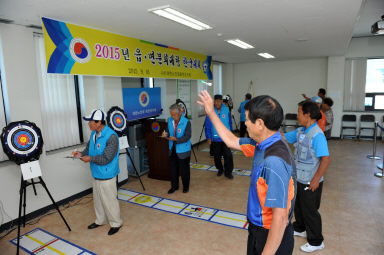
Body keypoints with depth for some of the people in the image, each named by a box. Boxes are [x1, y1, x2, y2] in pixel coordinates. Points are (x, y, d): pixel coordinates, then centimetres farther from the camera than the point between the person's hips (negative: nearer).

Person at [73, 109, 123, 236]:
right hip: (96, 173, 9)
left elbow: (106, 158, -26)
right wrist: (82, 154, -3)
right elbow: (89, 148, 17)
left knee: (109, 200, 4)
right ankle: (100, 220, 43)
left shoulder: (111, 136, -24)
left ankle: (116, 223, 24)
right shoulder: (94, 133, 4)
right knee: (97, 199, 22)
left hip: (107, 175, -9)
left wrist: (90, 158, -19)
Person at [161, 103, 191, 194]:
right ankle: (174, 186, 32)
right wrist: (166, 135, -15)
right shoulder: (170, 120, -1)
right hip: (173, 149, 5)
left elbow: (187, 137, -20)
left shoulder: (186, 122, -18)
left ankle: (186, 186, 30)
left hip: (183, 150, -5)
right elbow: (169, 131, 9)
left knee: (184, 169, 9)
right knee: (173, 168, 15)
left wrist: (176, 139, -31)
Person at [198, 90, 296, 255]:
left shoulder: (274, 162, -33)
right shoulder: (263, 145, -4)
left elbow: (280, 217, -32)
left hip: (272, 237, -8)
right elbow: (232, 141, 10)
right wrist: (211, 112, 13)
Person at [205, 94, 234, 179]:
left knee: (228, 155, -4)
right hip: (215, 138, 0)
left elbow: (230, 123, 9)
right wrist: (208, 137, -7)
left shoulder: (226, 110, -2)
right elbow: (207, 126, -4)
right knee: (217, 156, 12)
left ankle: (228, 172, 14)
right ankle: (220, 169, 35)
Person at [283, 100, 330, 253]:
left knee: (310, 211, 8)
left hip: (310, 182, -9)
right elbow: (284, 137, 11)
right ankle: (300, 229, 48)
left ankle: (316, 242, 28)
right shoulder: (300, 131, 2)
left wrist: (316, 180, -24)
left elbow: (326, 159, -28)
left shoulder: (317, 135, -25)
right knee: (298, 205, 25)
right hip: (299, 178, 9)